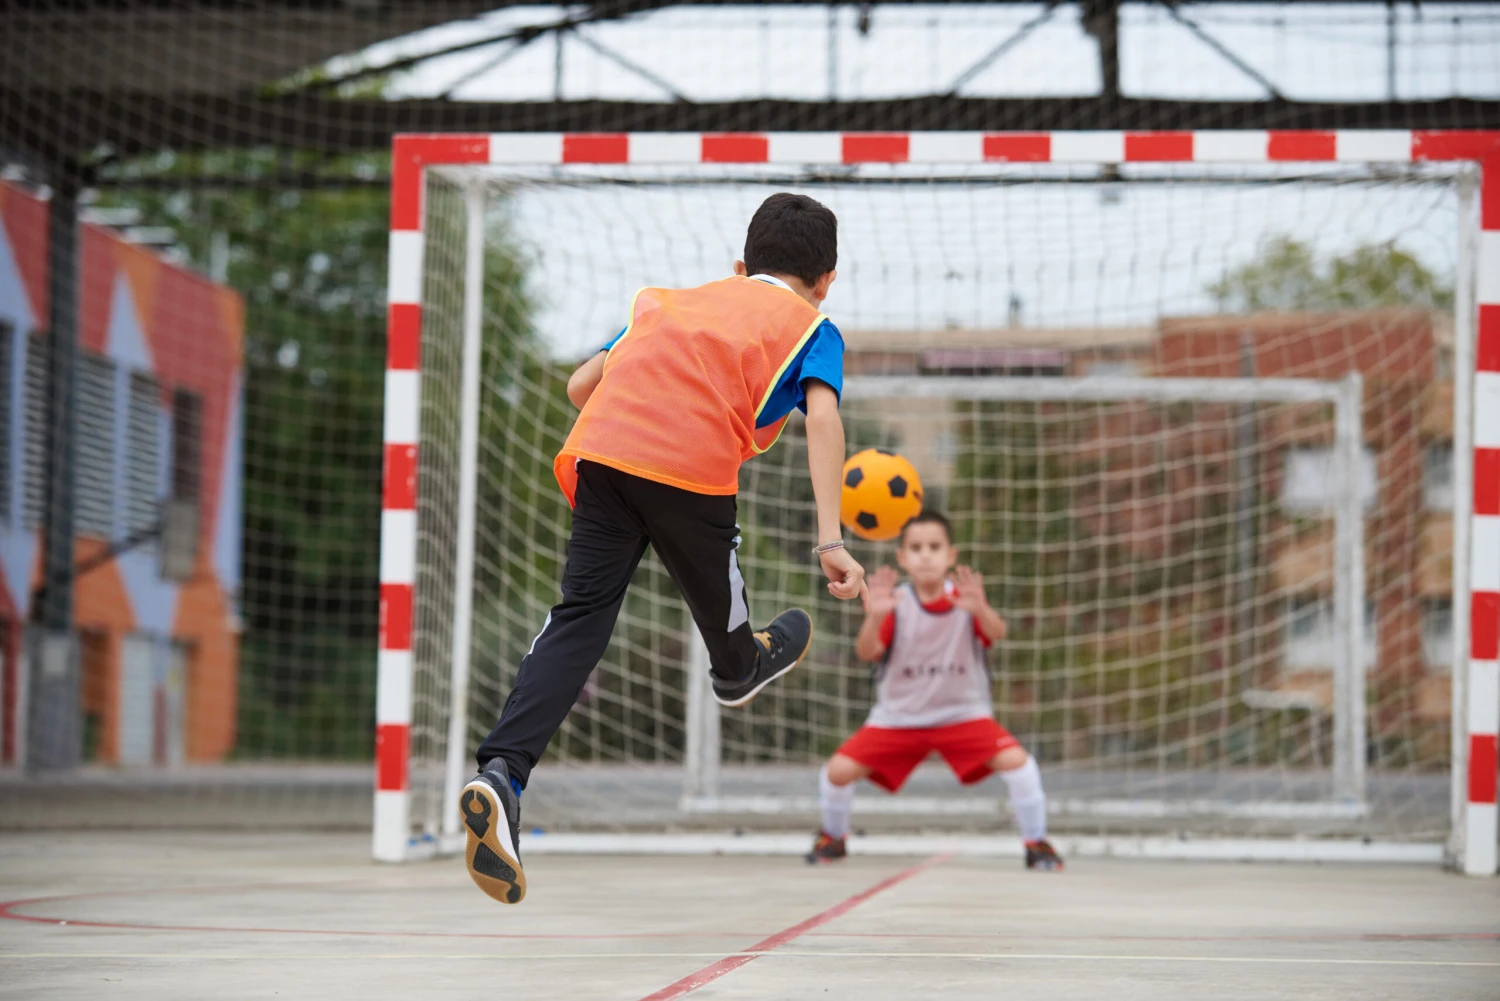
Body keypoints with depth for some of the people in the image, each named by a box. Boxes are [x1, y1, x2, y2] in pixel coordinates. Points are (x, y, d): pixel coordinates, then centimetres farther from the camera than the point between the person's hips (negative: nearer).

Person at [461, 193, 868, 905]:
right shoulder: (811, 327, 20)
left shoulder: (676, 301, 32)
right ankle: (738, 666, 59)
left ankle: (500, 773, -20)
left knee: (580, 617, -1)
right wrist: (830, 542, -8)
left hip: (601, 446, 3)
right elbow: (822, 418, -1)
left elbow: (580, 385, 24)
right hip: (694, 468, -3)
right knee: (714, 586, 27)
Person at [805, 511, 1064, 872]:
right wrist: (874, 618, -49)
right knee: (839, 769, -14)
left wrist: (980, 610, -56)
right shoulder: (895, 603, -14)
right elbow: (866, 652, -27)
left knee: (1016, 761, -24)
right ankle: (833, 838, 16)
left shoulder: (965, 599, -14)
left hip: (963, 713, -1)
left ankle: (1036, 844, -4)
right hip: (898, 716, 1)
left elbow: (997, 633, -33)